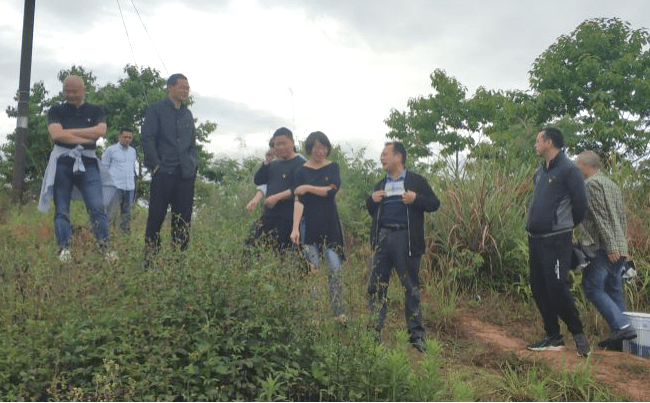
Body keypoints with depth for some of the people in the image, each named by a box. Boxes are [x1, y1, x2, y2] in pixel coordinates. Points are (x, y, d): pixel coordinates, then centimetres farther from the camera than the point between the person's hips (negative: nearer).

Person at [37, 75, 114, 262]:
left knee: (98, 207, -10)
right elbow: (57, 134, -9)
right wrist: (87, 139, -8)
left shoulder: (95, 111, 11)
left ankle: (104, 249, -12)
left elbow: (100, 130, -8)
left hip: (88, 163, 0)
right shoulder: (56, 110, 9)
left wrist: (70, 131, -8)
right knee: (61, 210, -1)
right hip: (62, 163, 0)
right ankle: (64, 250, -1)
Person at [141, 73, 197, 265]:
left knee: (183, 219, 5)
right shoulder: (156, 109, 3)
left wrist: (193, 164, 7)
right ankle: (150, 259, 6)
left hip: (185, 175, 5)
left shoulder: (187, 114, 19)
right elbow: (147, 139, -4)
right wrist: (156, 165, -10)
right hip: (163, 172, -5)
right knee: (156, 216, -2)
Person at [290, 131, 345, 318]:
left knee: (335, 267, -3)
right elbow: (298, 201, -7)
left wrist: (308, 188, -8)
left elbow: (332, 190, -9)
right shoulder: (301, 171, 3)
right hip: (310, 224, -1)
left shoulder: (333, 167, 7)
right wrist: (295, 228, -17)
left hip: (330, 224, 1)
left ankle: (338, 311, 4)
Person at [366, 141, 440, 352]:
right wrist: (372, 200, 0)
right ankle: (374, 331, 13)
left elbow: (434, 204, 0)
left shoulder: (416, 181, 3)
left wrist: (416, 199, -17)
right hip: (382, 238, 5)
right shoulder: (380, 185, 18)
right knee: (376, 286, 3)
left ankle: (416, 335, 13)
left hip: (406, 239, -4)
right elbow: (371, 211, 21)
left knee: (411, 287, 3)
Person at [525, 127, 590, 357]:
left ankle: (578, 334, 12)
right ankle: (553, 337, 21)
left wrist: (565, 226, 4)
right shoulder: (540, 172, 14)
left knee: (557, 289, -7)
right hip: (535, 239, 8)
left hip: (556, 239, -8)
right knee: (539, 289, 10)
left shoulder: (568, 170, -10)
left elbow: (580, 205, -9)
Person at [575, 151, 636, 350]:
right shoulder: (611, 184, 20)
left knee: (593, 288, -5)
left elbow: (601, 217, -17)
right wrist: (621, 245, 20)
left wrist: (610, 246, -20)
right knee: (614, 290, 11)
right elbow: (622, 218, 19)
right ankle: (619, 338, 13)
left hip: (601, 248, -9)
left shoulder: (591, 184, -8)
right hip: (618, 248, 9)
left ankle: (622, 326, -13)